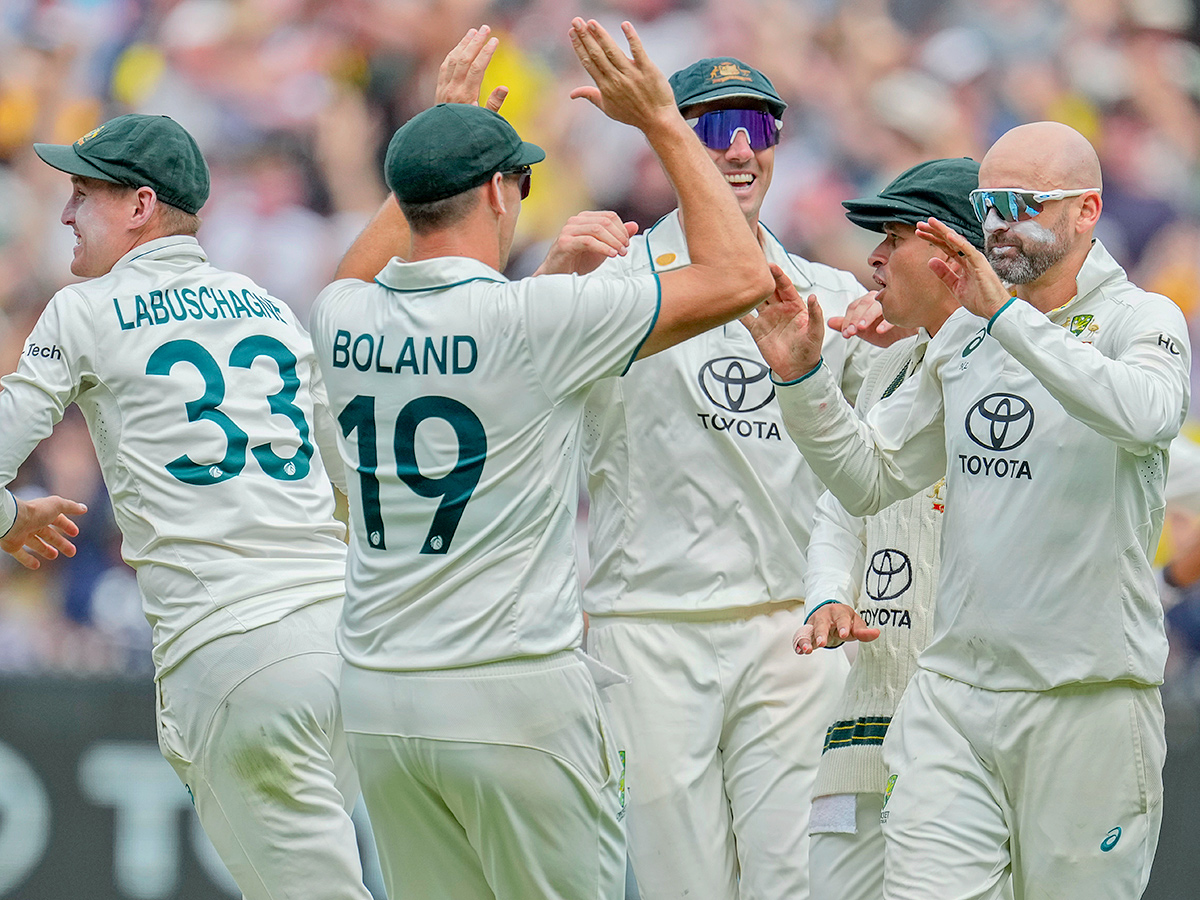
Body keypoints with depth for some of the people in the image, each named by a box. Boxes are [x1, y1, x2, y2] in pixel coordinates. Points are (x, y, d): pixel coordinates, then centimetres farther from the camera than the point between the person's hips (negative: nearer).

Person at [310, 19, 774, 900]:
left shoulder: (345, 321, 4)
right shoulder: (535, 319, -13)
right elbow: (740, 274, -8)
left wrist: (439, 136, 33)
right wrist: (663, 124, -1)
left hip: (376, 699, 6)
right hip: (516, 691, -6)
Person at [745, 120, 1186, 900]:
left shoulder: (1141, 320, -3)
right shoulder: (964, 333, 15)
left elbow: (1145, 414, -27)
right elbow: (871, 478, 17)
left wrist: (1007, 312, -30)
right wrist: (802, 376, 1)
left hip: (1088, 699, -4)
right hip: (955, 687, 4)